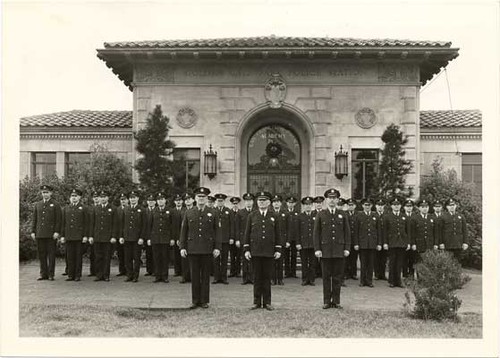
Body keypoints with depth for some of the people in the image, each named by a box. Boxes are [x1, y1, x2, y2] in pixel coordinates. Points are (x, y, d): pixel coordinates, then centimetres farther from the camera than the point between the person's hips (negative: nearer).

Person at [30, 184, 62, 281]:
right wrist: (33, 232, 8)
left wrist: (57, 232, -11)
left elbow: (59, 220, -3)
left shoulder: (56, 205, 2)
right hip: (40, 234, 4)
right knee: (41, 254, 5)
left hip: (51, 234, -4)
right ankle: (43, 274, 12)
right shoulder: (37, 205, 14)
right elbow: (34, 219, 15)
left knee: (51, 254, -2)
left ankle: (51, 274, 3)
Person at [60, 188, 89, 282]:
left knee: (78, 256, 0)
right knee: (70, 256, 3)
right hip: (68, 237, 3)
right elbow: (63, 223, 13)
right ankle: (70, 275, 9)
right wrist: (62, 236, 7)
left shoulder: (84, 208, 4)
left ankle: (78, 275, 5)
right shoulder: (65, 209, 14)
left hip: (79, 237, -3)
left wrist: (85, 236, -7)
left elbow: (87, 224, 0)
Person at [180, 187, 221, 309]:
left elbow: (217, 231, 3)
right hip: (192, 249, 1)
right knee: (194, 275, 5)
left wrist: (217, 247, -4)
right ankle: (195, 300, 13)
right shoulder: (189, 213, 8)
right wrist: (182, 247, 3)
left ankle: (204, 301, 12)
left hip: (207, 249, -1)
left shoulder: (213, 213, 5)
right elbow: (183, 231, 9)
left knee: (205, 275, 4)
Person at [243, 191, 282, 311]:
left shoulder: (274, 216, 7)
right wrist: (246, 249, 0)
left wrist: (278, 250, 2)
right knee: (257, 277, 4)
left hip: (269, 251, 0)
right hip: (255, 251, 0)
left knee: (267, 277, 4)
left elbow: (277, 234, 8)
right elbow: (247, 233, 6)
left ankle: (267, 302, 10)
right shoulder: (252, 216, 6)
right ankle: (257, 302, 11)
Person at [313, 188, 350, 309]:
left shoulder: (343, 215, 9)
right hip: (325, 251, -1)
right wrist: (317, 249, -4)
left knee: (338, 277, 3)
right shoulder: (320, 215, 6)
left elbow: (347, 233, 9)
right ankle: (327, 301, 10)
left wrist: (347, 248, 1)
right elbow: (316, 233, 4)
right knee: (326, 276, 3)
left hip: (339, 251, 1)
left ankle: (336, 301, 12)